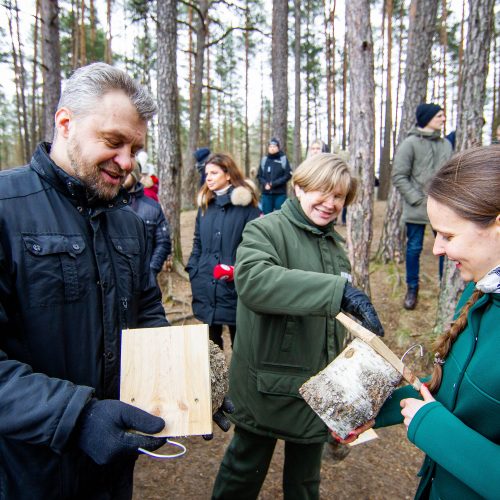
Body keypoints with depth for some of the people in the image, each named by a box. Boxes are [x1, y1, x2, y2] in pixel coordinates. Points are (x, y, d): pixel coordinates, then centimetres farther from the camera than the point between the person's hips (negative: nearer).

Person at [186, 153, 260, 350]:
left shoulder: (245, 205, -6)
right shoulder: (205, 204, 12)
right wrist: (193, 271, 7)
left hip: (236, 288, -5)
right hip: (206, 288, 5)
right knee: (211, 344, 18)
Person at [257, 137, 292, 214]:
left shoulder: (283, 159, 1)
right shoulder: (264, 160, 9)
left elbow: (288, 175, -5)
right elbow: (259, 176, 10)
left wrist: (274, 183, -13)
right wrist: (265, 184, -10)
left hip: (280, 193, -3)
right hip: (266, 193, 3)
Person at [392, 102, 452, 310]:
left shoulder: (446, 144, 8)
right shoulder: (410, 143, -6)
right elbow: (399, 176, -8)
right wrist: (417, 199, -12)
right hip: (417, 209, -4)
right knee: (414, 248, 7)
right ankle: (412, 288, 23)